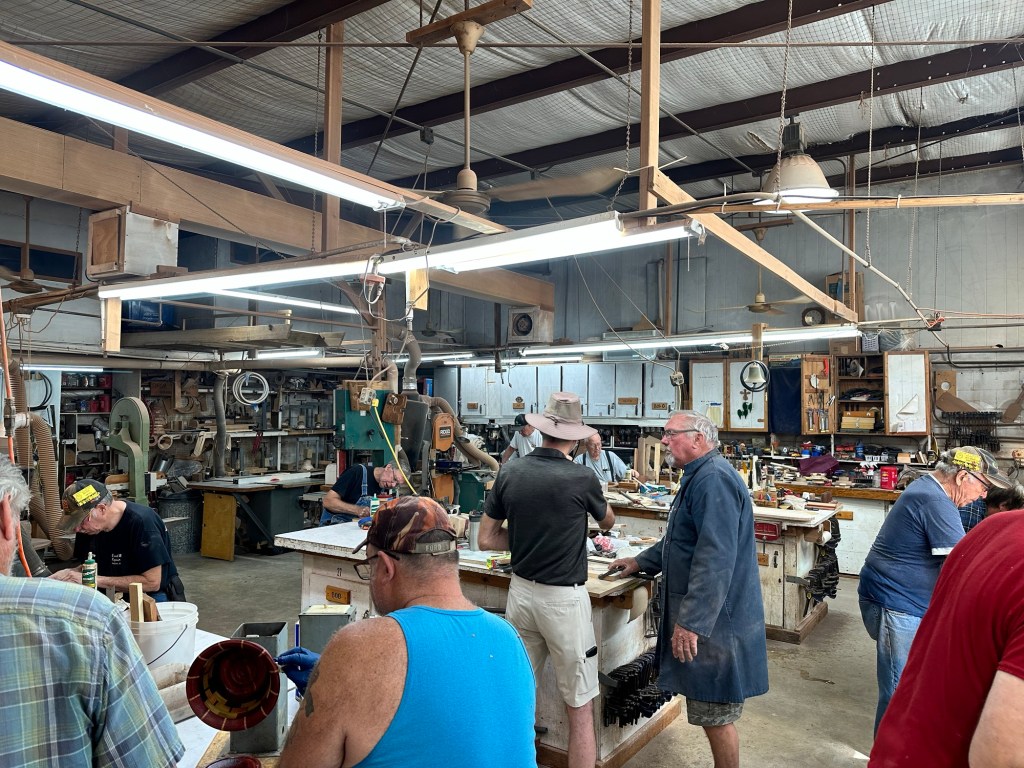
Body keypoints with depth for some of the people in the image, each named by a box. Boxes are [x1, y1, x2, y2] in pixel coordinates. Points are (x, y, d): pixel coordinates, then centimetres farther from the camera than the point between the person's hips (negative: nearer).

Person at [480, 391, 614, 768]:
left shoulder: (509, 472, -4)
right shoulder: (582, 477, -14)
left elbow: (486, 539, 2)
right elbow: (608, 523, 9)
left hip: (520, 591, 5)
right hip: (564, 598, -5)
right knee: (580, 708, 8)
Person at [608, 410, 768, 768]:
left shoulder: (714, 479, -22)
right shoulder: (699, 477, 15)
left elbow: (715, 559, -29)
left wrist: (690, 622, -28)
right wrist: (641, 561, 27)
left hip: (715, 619, -10)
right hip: (706, 615, 10)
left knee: (716, 714, 3)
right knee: (712, 711, 20)